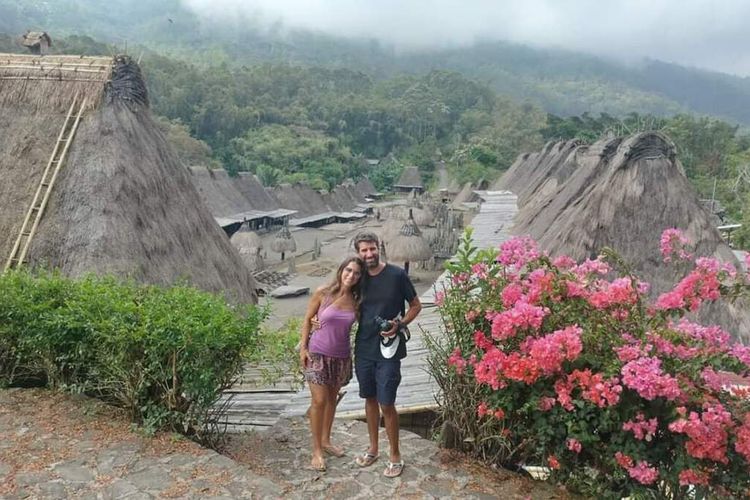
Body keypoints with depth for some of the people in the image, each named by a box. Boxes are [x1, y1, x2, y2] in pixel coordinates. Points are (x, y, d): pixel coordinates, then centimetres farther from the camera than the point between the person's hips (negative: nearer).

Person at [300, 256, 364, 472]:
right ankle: (317, 451, 11)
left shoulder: (357, 300, -4)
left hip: (341, 356, 4)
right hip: (318, 354, -3)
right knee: (319, 401, -3)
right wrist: (303, 348, -5)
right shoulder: (323, 293, -12)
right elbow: (307, 319, -3)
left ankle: (326, 440, 35)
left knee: (332, 399, 16)